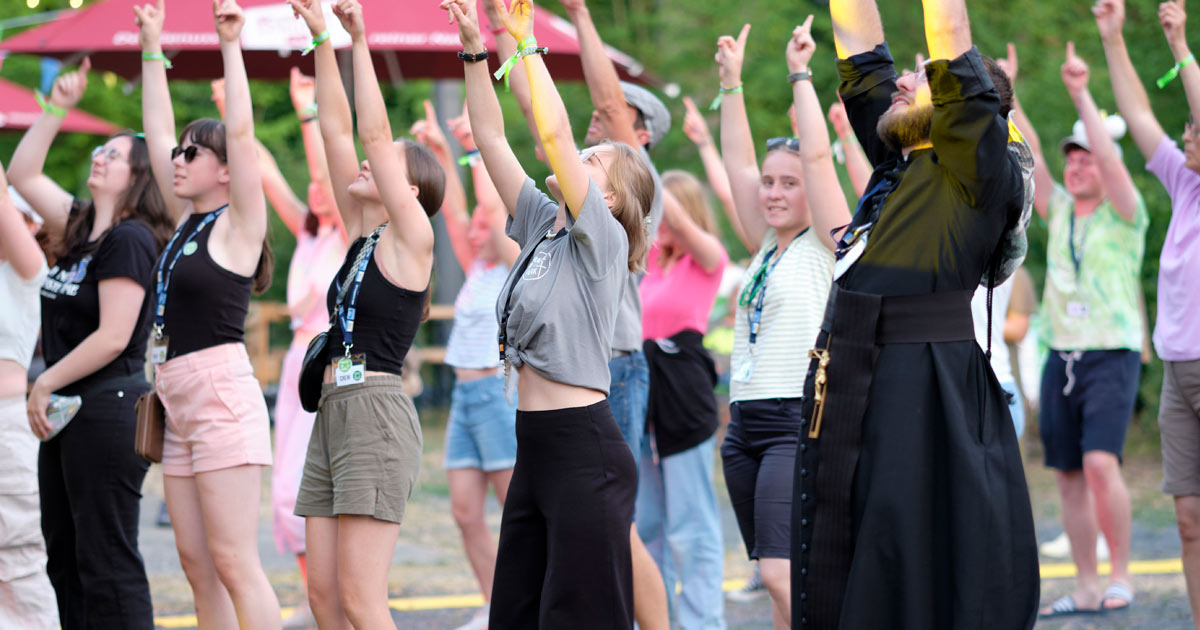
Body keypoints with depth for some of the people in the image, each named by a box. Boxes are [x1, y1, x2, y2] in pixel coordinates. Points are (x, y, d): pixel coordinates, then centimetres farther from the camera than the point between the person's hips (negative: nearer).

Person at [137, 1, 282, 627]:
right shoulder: (187, 221, 15)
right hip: (181, 407, 9)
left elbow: (241, 131, -15)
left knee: (234, 563, -12)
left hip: (222, 395, -9)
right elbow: (157, 133, 20)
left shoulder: (237, 224, -5)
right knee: (198, 566, 7)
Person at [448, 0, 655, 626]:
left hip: (585, 450, -8)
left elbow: (554, 133, -17)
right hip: (534, 448, 8)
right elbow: (491, 139, 12)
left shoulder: (601, 239, -7)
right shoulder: (542, 226, 14)